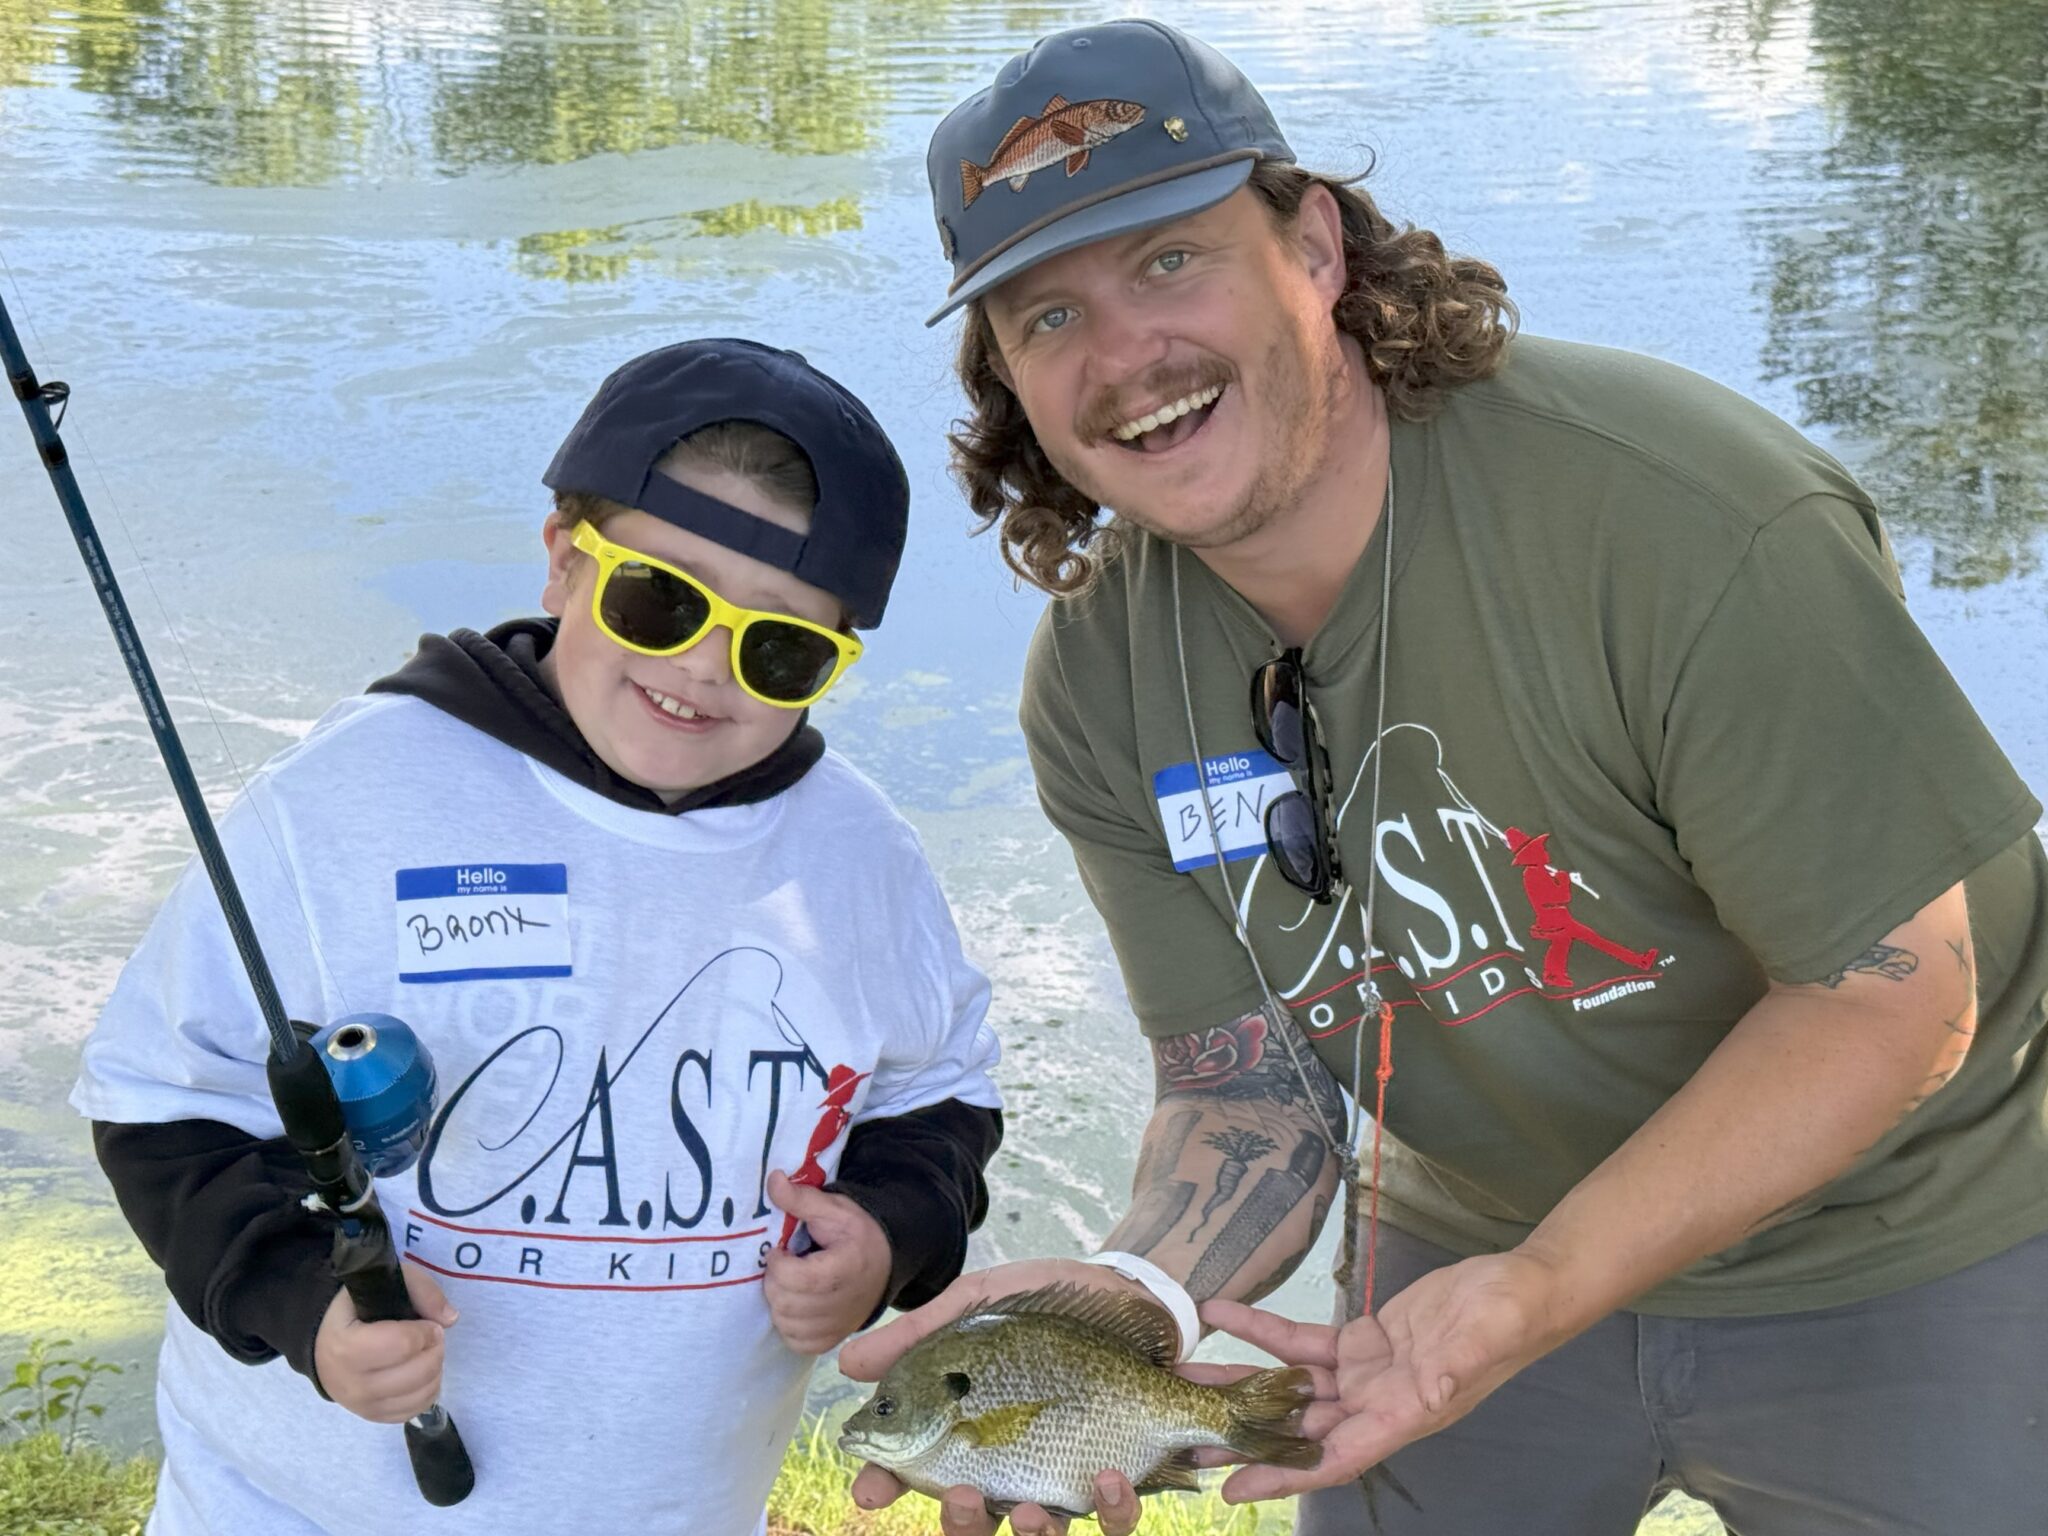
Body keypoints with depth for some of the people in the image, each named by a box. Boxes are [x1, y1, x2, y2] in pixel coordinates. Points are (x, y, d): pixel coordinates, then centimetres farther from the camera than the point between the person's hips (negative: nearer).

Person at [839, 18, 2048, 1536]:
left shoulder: (1685, 513, -30)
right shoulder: (1100, 685, -12)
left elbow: (1894, 998, -25)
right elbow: (1250, 1077, -9)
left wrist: (1535, 1298, -29)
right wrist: (1140, 1289, -30)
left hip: (1898, 1246, -3)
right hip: (1479, 1223, 4)